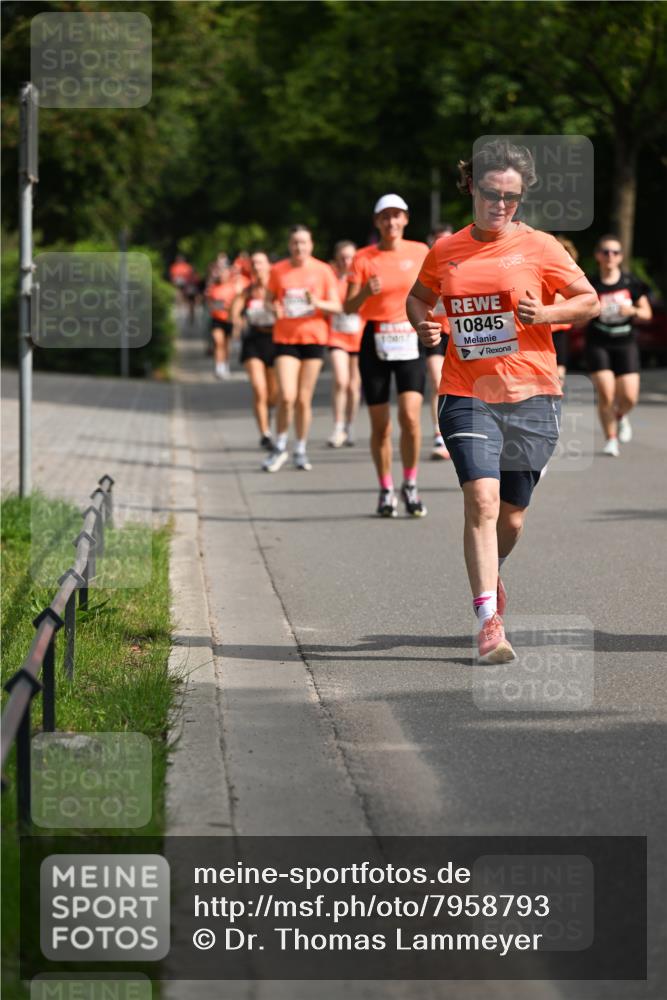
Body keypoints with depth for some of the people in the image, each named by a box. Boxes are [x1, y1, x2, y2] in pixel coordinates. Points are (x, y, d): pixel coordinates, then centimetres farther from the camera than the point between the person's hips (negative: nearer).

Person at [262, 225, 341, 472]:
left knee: (304, 399, 3)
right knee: (286, 397, -13)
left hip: (314, 338, 0)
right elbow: (269, 301, 15)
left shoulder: (323, 271, 2)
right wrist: (274, 309, -8)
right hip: (285, 339, 0)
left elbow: (337, 306, 2)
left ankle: (301, 451, 17)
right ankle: (280, 447, 5)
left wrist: (318, 303, -17)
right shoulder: (277, 271, 5)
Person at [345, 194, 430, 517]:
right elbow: (349, 307, -6)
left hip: (410, 340, 0)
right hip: (375, 342, 0)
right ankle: (386, 491, 19)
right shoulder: (364, 258, -1)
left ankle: (410, 485, 2)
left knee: (410, 417, -15)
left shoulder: (420, 252, 4)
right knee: (380, 425, 3)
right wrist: (365, 292, -25)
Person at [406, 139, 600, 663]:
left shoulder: (539, 247, 0)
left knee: (511, 516, 9)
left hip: (531, 395, 0)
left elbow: (590, 301, 4)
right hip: (467, 395, 0)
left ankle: (490, 574, 43)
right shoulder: (445, 251, 6)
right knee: (481, 500, -19)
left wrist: (546, 314, -14)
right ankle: (489, 622, -19)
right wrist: (423, 324, 1)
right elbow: (419, 297, 24)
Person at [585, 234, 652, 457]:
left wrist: (633, 311, -15)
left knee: (629, 397, -4)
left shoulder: (631, 283, 0)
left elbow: (647, 313, 5)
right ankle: (610, 439, 3)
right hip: (598, 344, -2)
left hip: (625, 344, 2)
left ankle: (620, 415, 32)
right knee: (606, 394, -14)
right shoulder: (590, 285, -5)